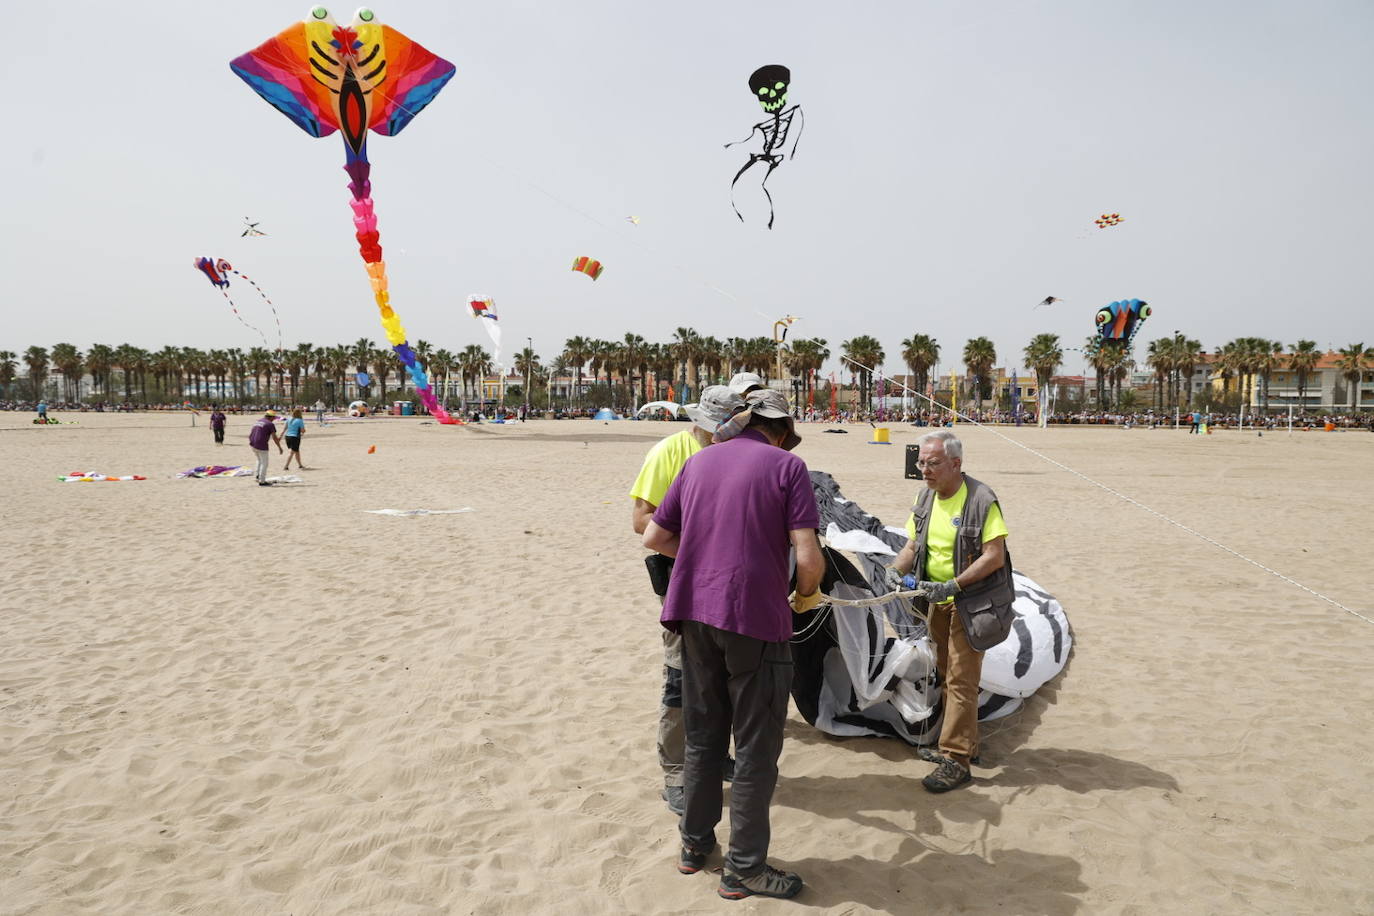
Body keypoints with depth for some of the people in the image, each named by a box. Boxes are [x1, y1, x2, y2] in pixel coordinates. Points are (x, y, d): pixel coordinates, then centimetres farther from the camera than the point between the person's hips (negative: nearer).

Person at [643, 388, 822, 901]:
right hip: (755, 619, -5)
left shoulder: (698, 461, 10)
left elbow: (653, 537, 13)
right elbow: (808, 556, -13)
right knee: (755, 749, 8)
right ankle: (744, 868, 18)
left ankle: (695, 844, 32)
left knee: (703, 736, 19)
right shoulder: (786, 465, -5)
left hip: (696, 615, 5)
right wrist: (806, 596, 6)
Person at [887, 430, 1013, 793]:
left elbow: (994, 557, -21)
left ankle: (956, 759, 0)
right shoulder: (925, 498, 4)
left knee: (961, 679, -6)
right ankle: (963, 743, 31)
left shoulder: (982, 500, -19)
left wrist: (953, 585, -27)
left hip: (971, 603, -8)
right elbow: (913, 545, 9)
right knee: (947, 674, 17)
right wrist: (896, 569, -12)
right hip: (938, 600, 8)